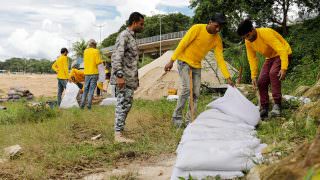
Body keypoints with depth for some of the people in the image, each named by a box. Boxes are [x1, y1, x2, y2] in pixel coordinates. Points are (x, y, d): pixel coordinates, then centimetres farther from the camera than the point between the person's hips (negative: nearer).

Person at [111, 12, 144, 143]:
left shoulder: (132, 37, 21)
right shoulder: (124, 36, -10)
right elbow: (116, 57, -20)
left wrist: (135, 79, 22)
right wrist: (119, 75, -28)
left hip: (130, 78, 10)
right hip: (123, 78, -10)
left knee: (126, 105, 11)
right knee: (122, 105, -10)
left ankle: (119, 132, 17)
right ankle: (118, 134, -8)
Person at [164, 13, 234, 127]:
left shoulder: (217, 40, -6)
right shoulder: (197, 29, -19)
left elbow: (220, 59, -6)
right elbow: (183, 43, -18)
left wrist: (228, 77, -13)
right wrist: (172, 61, -20)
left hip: (197, 66, 5)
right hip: (184, 61, -5)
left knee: (196, 93, -1)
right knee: (187, 89, -18)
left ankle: (189, 120, 8)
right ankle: (177, 117, -7)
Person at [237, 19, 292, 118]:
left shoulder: (266, 33, -31)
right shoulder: (248, 42, -10)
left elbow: (281, 49, -34)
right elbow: (252, 58, -2)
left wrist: (283, 68, -41)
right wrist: (253, 76, -10)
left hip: (282, 54, -7)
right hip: (270, 57, 7)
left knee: (273, 73, -31)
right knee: (261, 82, -3)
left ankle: (277, 104, -27)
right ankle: (264, 109, 5)